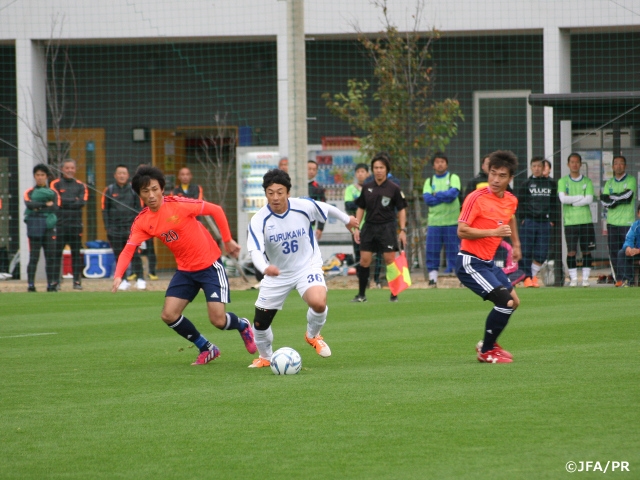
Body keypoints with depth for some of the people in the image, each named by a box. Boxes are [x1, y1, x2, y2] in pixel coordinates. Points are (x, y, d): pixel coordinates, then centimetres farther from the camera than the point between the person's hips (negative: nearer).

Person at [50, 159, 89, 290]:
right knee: (57, 253, -4)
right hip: (59, 224, -2)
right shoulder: (55, 184, 5)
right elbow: (58, 201, -8)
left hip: (76, 224, 2)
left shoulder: (81, 186, 12)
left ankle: (77, 281, 6)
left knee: (76, 253, 2)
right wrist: (74, 200, -6)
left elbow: (82, 202, -2)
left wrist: (66, 202, -6)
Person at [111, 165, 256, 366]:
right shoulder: (142, 222, -6)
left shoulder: (179, 205, -20)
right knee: (169, 315, -6)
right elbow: (128, 250, -9)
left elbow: (216, 210, -11)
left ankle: (243, 326, 26)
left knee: (218, 320, -12)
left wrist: (228, 240, -7)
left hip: (210, 265, -5)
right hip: (185, 270, 5)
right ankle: (207, 349, 17)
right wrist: (118, 276, -26)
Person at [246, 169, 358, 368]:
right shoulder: (259, 220, -22)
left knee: (318, 303, -30)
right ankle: (265, 357, 37)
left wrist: (346, 219, 23)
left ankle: (313, 335, 5)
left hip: (307, 266, -1)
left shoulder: (305, 206, -18)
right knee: (260, 323, 4)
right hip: (277, 274, 1)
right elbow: (255, 251, -32)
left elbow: (327, 209, 4)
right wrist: (265, 268, -54)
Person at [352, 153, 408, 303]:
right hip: (369, 227, 3)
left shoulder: (394, 188, -3)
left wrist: (403, 230, -5)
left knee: (390, 260, -5)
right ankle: (361, 295, 7)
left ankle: (394, 294, 4)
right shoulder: (367, 188, 7)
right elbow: (361, 209, 14)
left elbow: (401, 210, 1)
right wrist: (356, 228, 7)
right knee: (364, 260, -1)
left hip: (387, 227, -3)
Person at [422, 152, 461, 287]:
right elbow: (427, 198, -3)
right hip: (434, 222, 2)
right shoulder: (429, 181, 14)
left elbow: (454, 193, -12)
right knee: (432, 252, -1)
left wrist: (437, 195, -4)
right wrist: (445, 197, -8)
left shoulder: (453, 178, 7)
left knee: (452, 251, -3)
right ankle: (432, 279, 2)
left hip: (451, 221, -2)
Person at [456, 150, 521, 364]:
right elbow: (462, 231, -21)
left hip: (488, 263, 9)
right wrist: (494, 232, -26)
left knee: (513, 301, 16)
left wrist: (516, 244, 32)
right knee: (505, 302, -17)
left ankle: (488, 344, 35)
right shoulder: (477, 198, -17)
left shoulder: (511, 200, 7)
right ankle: (486, 352, 0)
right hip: (470, 263, -9)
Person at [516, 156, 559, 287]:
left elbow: (554, 203, 12)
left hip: (544, 221, 2)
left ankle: (533, 275, 14)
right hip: (529, 221, -2)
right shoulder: (526, 184, 5)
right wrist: (522, 218, -4)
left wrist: (552, 220, 6)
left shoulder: (551, 184, 10)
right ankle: (527, 277, 4)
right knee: (526, 251, -3)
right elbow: (520, 203, 5)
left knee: (542, 252, -2)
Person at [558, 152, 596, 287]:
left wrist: (571, 201, -8)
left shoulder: (587, 181, 9)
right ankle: (573, 278, 2)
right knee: (571, 251, -5)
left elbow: (589, 199, -5)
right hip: (570, 221, -1)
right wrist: (580, 197, -7)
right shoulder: (562, 181, 6)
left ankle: (586, 277, 8)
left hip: (586, 220, 1)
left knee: (587, 251, 1)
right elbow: (563, 199, -9)